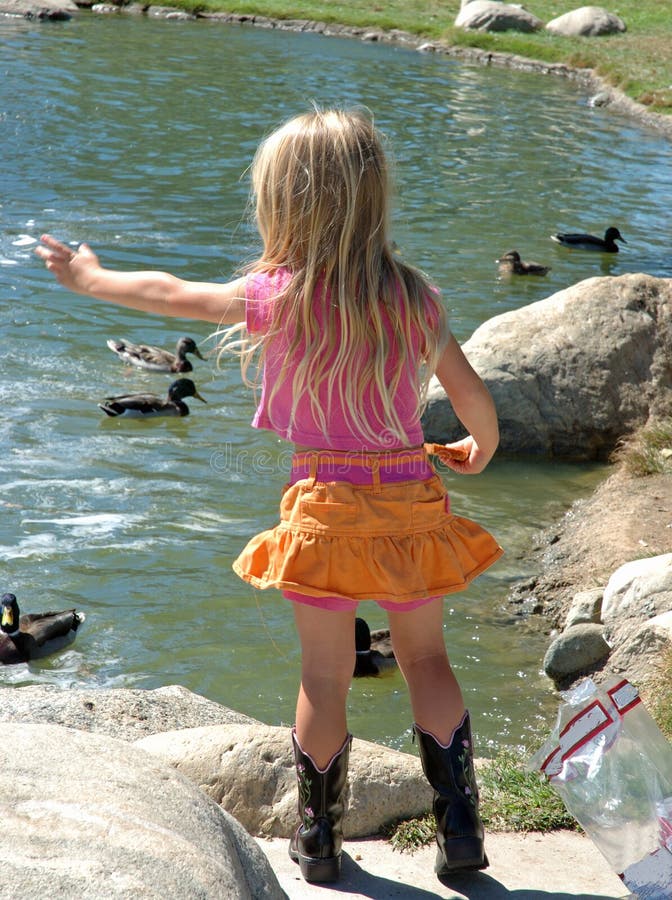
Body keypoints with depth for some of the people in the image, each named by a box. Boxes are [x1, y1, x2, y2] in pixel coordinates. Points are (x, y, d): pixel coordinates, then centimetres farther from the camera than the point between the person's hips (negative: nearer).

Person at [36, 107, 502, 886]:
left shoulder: (281, 297, -9)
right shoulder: (411, 295, -3)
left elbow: (171, 295, 5)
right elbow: (474, 397, 0)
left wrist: (90, 278, 22)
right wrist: (479, 451, 22)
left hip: (329, 507, -2)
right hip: (411, 502, 2)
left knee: (324, 678, 9)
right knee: (426, 660, 15)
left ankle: (318, 841, 22)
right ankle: (460, 829, 14)